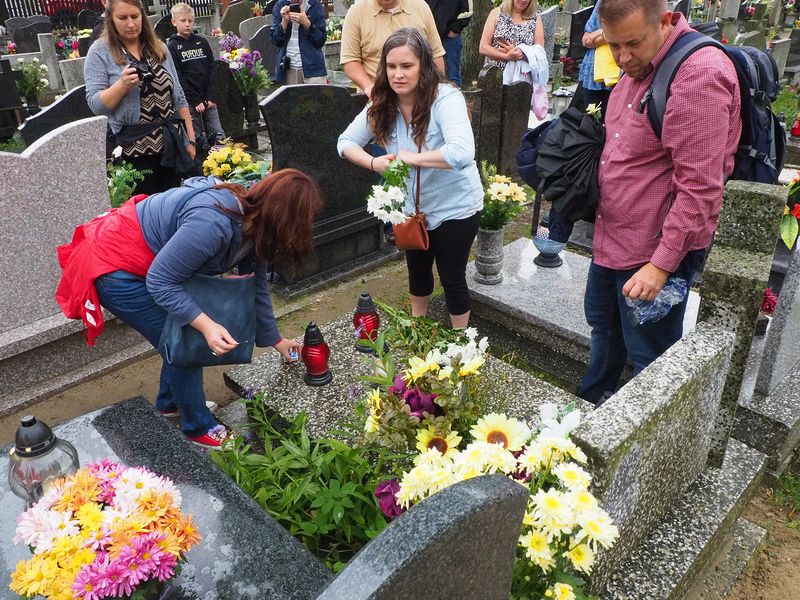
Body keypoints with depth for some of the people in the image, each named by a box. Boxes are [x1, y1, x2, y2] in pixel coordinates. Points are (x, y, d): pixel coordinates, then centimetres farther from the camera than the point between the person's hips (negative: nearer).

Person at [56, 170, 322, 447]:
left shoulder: (252, 225, -6)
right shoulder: (214, 223, -35)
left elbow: (256, 288, 7)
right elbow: (160, 282, -27)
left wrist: (275, 340, 15)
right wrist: (207, 325, -33)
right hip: (115, 268, -9)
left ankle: (170, 401, 41)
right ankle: (198, 427, 18)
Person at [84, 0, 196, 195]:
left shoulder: (159, 48, 11)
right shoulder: (100, 51, -1)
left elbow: (177, 96, 13)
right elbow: (95, 104, -6)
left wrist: (190, 138, 7)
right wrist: (122, 85, -22)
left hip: (172, 143, 4)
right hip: (134, 150, -4)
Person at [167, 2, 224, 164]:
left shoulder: (201, 42, 11)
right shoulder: (172, 46, 0)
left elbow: (212, 69, 6)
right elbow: (178, 78, -6)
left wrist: (211, 97, -5)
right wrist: (195, 101, -13)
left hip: (208, 99, 4)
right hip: (189, 101, -3)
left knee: (219, 136, 1)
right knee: (197, 140, -1)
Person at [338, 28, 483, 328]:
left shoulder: (446, 98, -27)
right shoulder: (383, 105, -9)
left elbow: (462, 153, -41)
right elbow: (346, 141, -2)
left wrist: (412, 157, -33)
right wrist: (373, 162, -21)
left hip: (455, 208, -6)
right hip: (412, 206, 6)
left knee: (452, 278, 9)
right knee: (417, 270, 26)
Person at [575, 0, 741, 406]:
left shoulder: (699, 76, -23)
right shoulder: (637, 67, 7)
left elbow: (699, 187, -25)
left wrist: (661, 265, -24)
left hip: (657, 251, -9)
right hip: (611, 238, 10)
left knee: (649, 357, 6)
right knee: (602, 326, 25)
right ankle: (591, 402, 46)